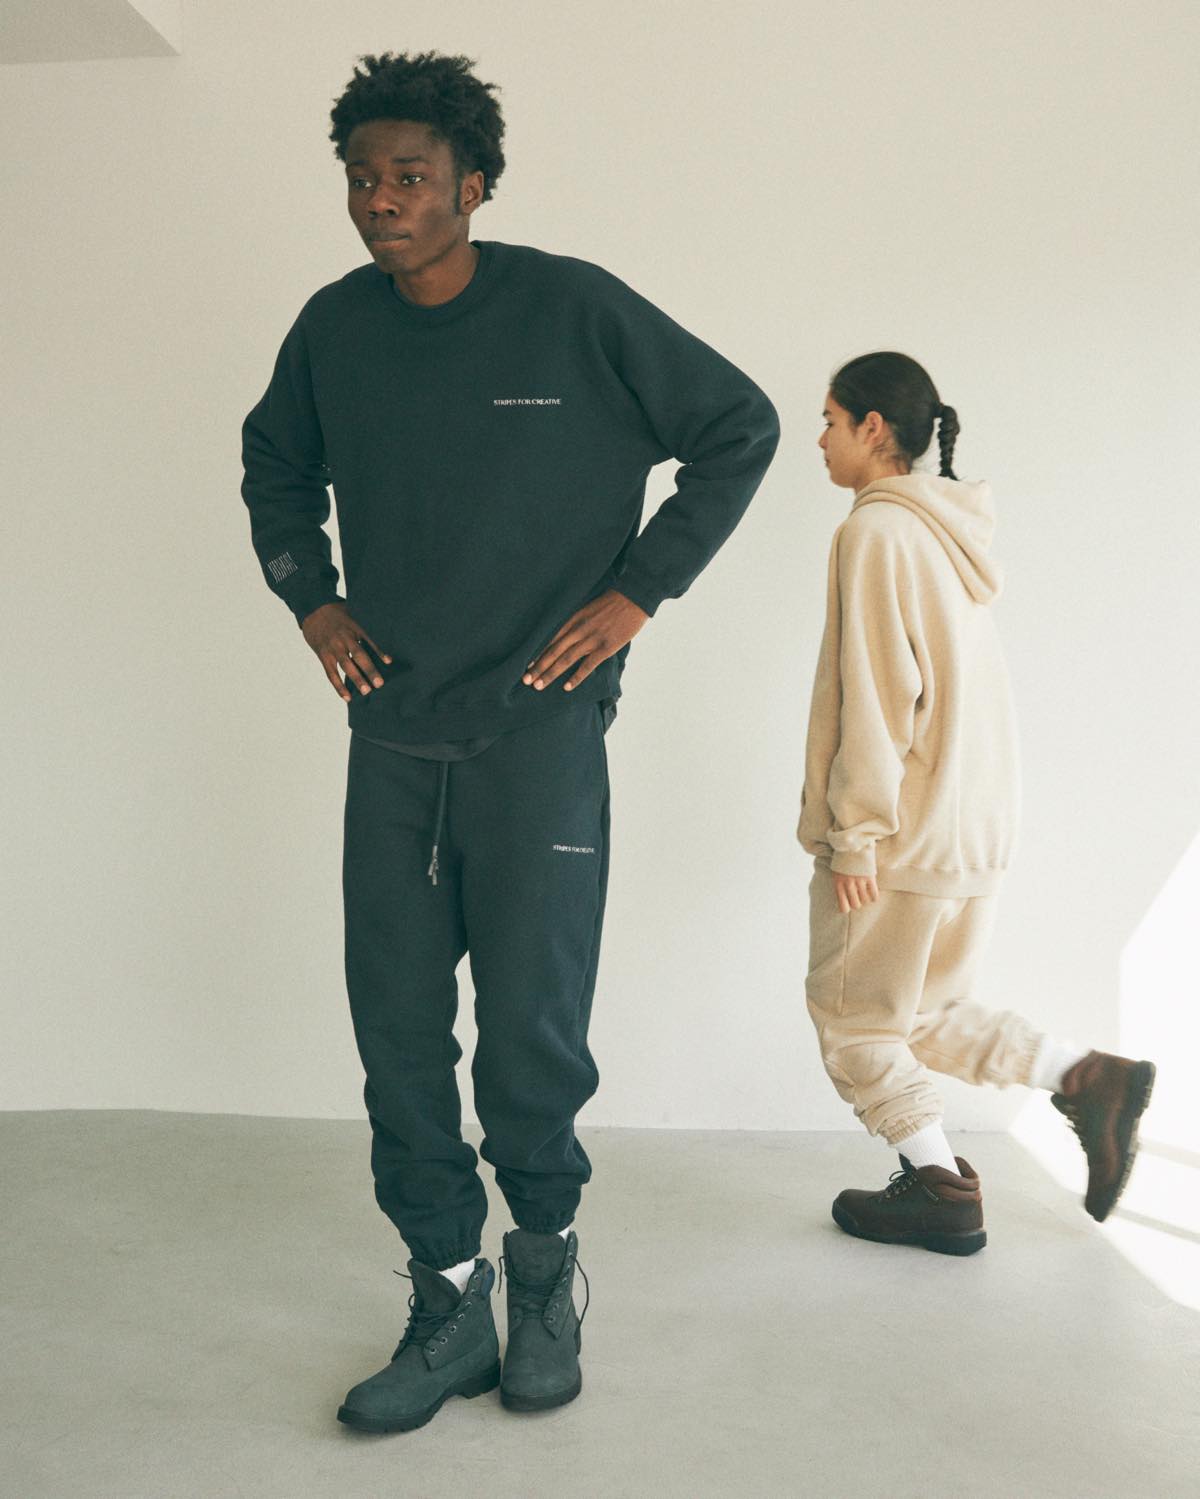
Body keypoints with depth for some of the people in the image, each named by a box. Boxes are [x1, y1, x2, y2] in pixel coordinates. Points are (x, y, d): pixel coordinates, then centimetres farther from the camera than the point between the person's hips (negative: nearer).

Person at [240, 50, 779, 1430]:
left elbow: (740, 428, 1)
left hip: (539, 731, -4)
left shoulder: (575, 310, -6)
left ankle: (544, 1263, 27)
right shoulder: (333, 327, 6)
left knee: (531, 1028, -1)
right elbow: (273, 464, 25)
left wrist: (637, 591, -4)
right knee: (396, 1031, 4)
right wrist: (311, 600, 12)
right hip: (391, 734, 4)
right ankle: (447, 1305, 20)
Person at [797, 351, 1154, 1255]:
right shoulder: (957, 529, 13)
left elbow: (876, 695, -19)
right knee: (923, 1014, 19)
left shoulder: (878, 529, -13)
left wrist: (855, 833, -16)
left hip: (905, 832, -9)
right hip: (979, 830, 9)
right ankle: (1088, 1079, 9)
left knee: (852, 1015, 8)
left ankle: (940, 1186, 11)